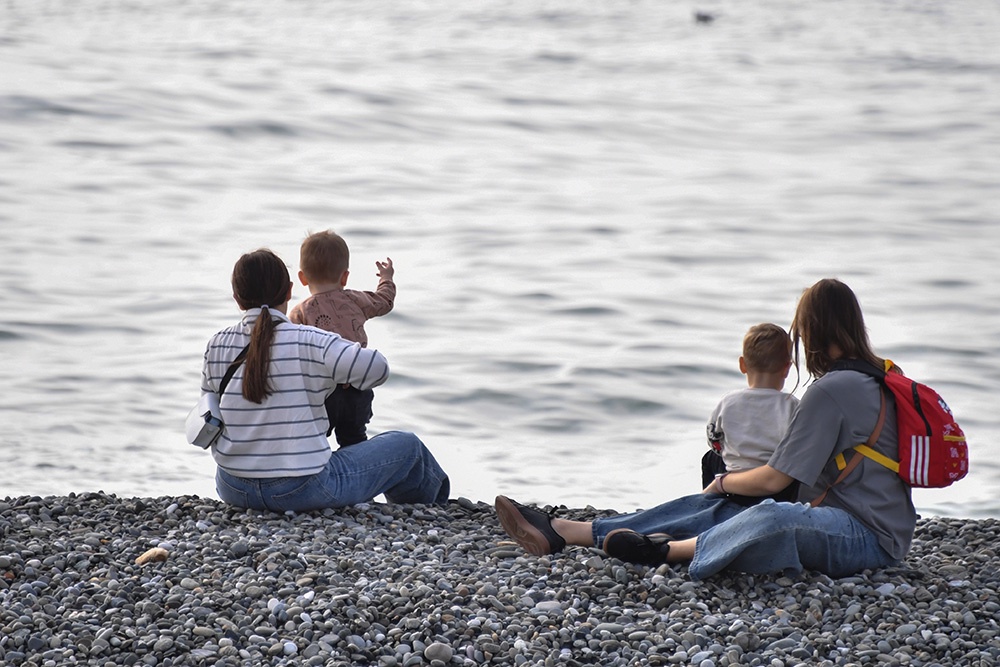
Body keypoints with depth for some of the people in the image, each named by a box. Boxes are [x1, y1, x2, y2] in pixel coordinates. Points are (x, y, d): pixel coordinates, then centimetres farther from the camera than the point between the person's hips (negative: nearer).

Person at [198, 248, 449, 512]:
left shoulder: (217, 346, -2)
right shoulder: (309, 342, -15)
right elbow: (376, 368, -20)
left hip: (233, 490, 5)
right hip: (304, 490, -5)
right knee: (406, 445, 17)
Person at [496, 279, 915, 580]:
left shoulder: (831, 389, -15)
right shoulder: (876, 377, 15)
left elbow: (773, 480, -12)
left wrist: (723, 481, 8)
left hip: (871, 537, -9)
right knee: (711, 509, 1)